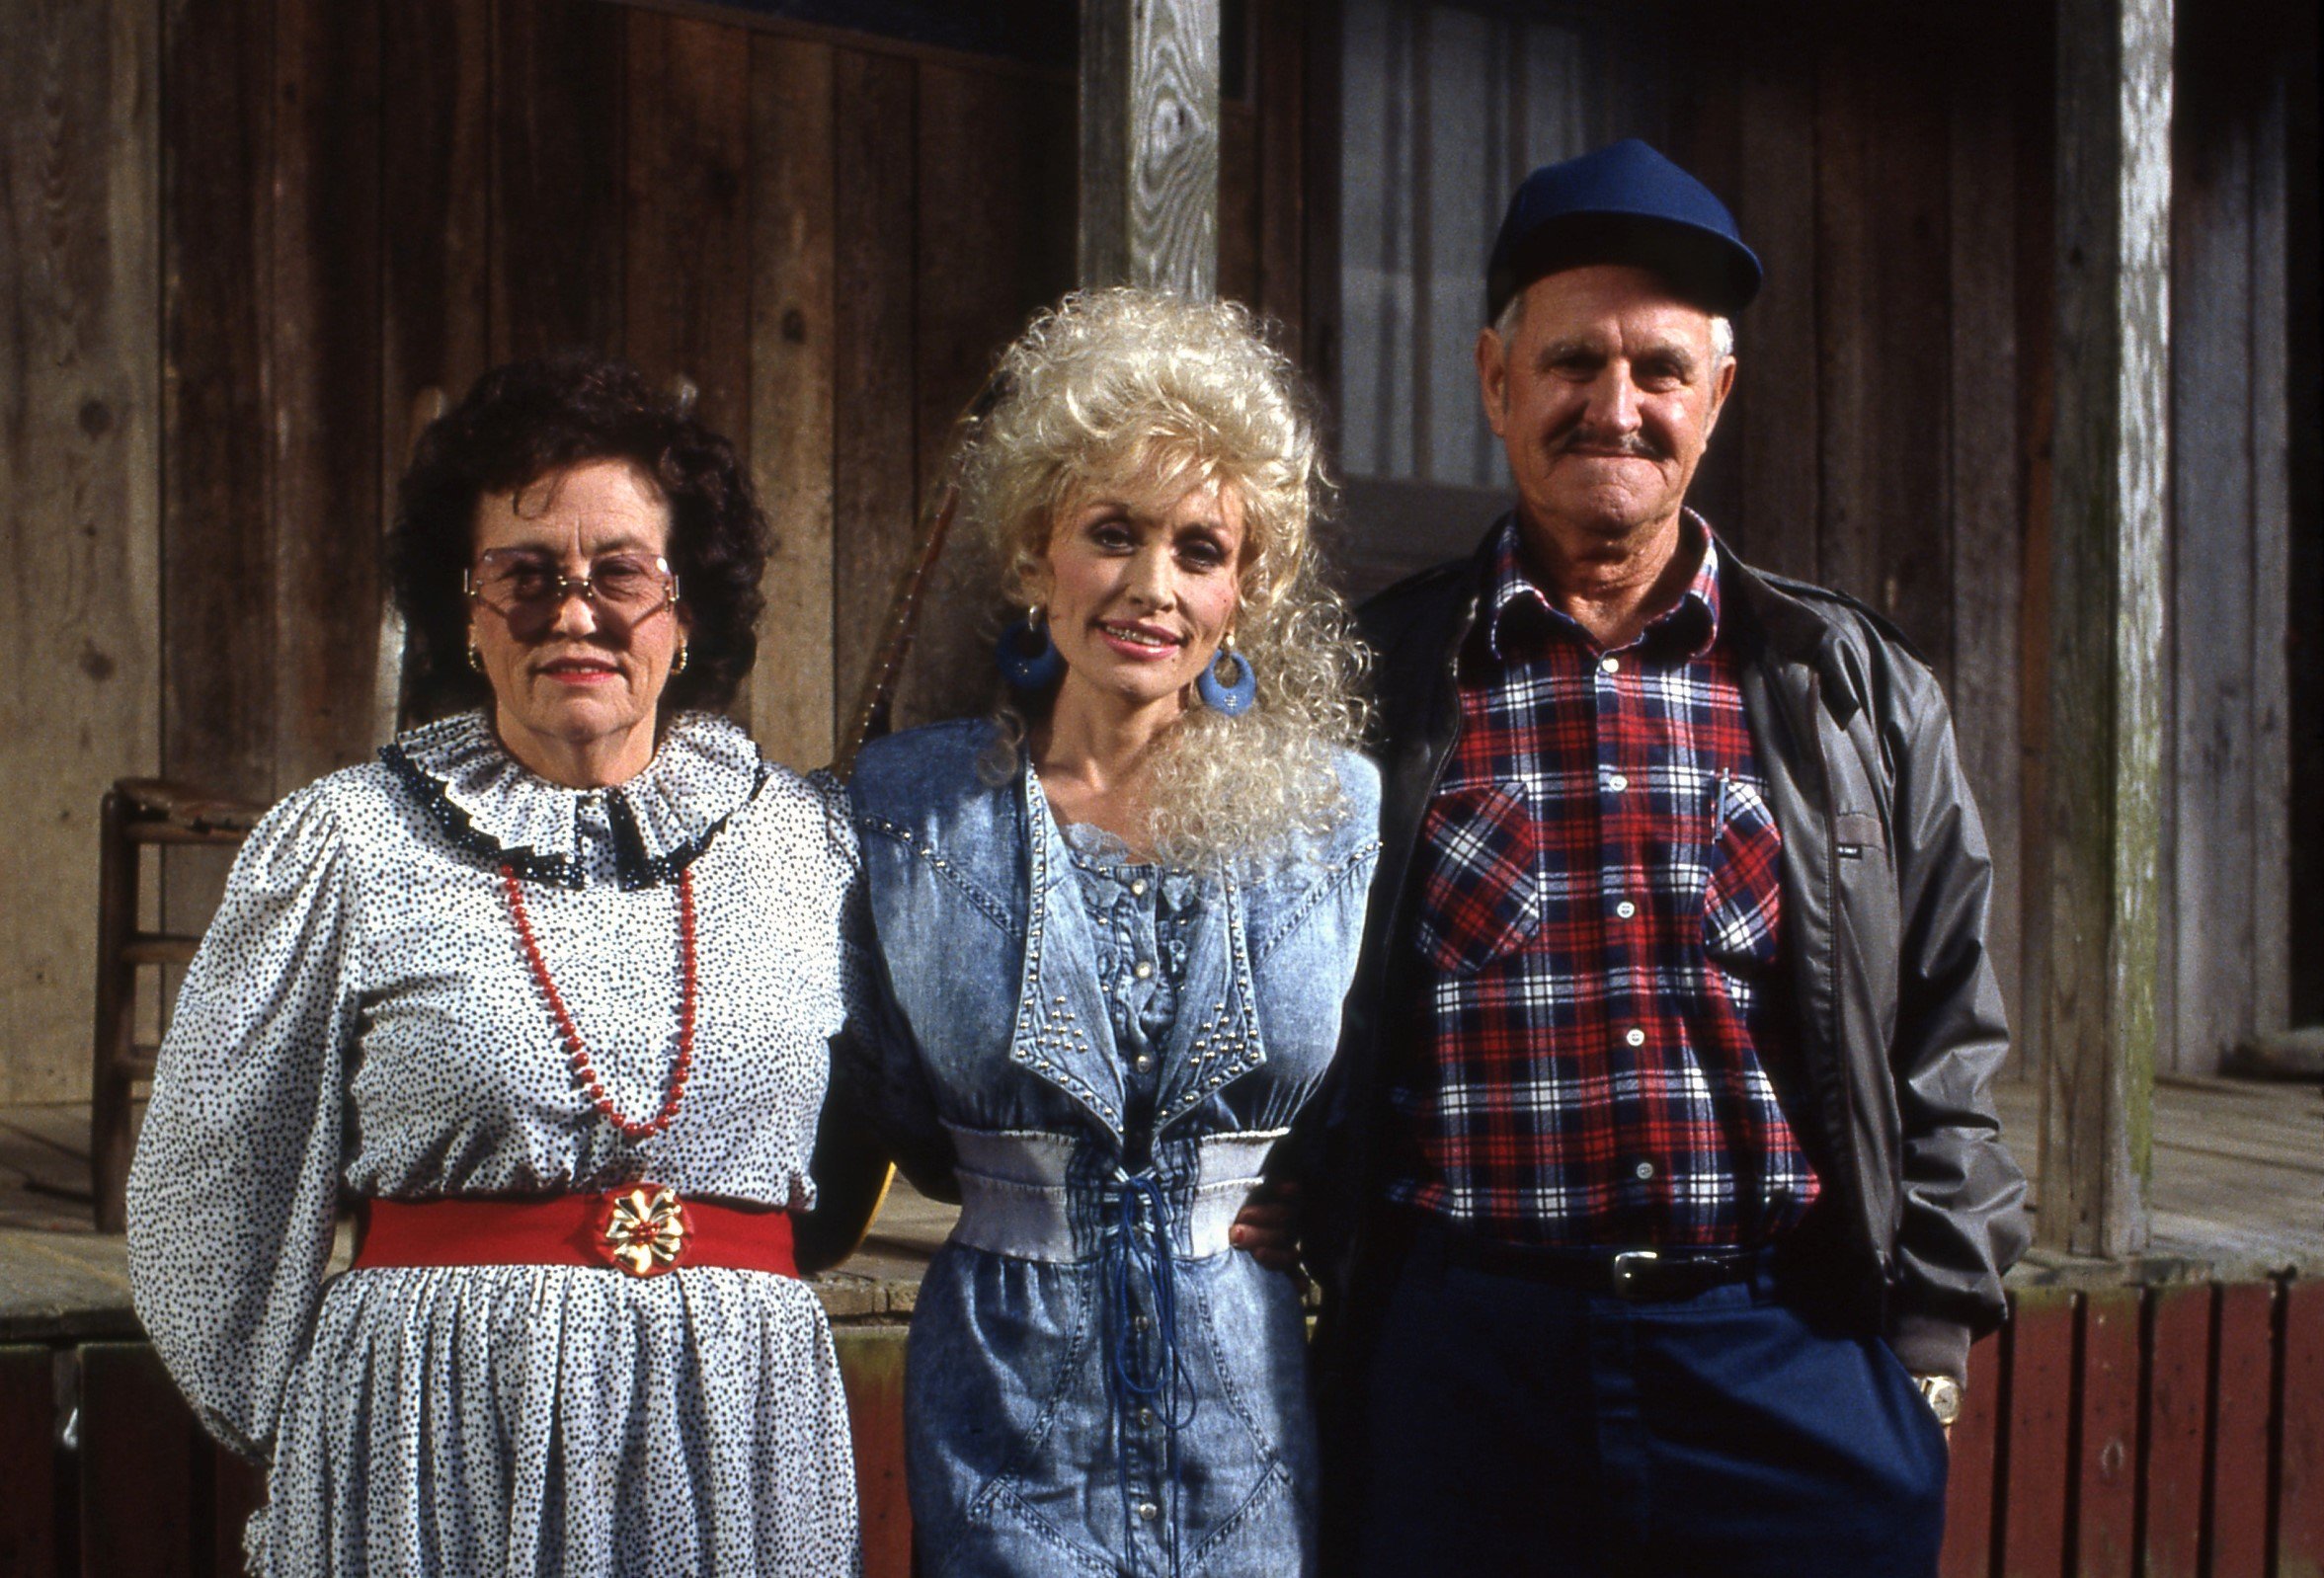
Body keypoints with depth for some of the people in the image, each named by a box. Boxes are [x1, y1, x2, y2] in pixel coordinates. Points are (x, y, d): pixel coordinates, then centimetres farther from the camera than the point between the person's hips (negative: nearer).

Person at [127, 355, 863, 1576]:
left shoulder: (807, 841, 5)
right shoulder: (345, 846, -2)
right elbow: (204, 1208, 5)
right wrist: (320, 1446, 11)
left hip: (739, 1450, 2)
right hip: (435, 1464, -2)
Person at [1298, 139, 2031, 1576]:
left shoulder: (1858, 689, 8)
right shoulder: (1375, 684, 4)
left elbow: (1945, 1040, 10)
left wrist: (1930, 1337, 4)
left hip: (1798, 1364, 1)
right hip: (1465, 1364, -1)